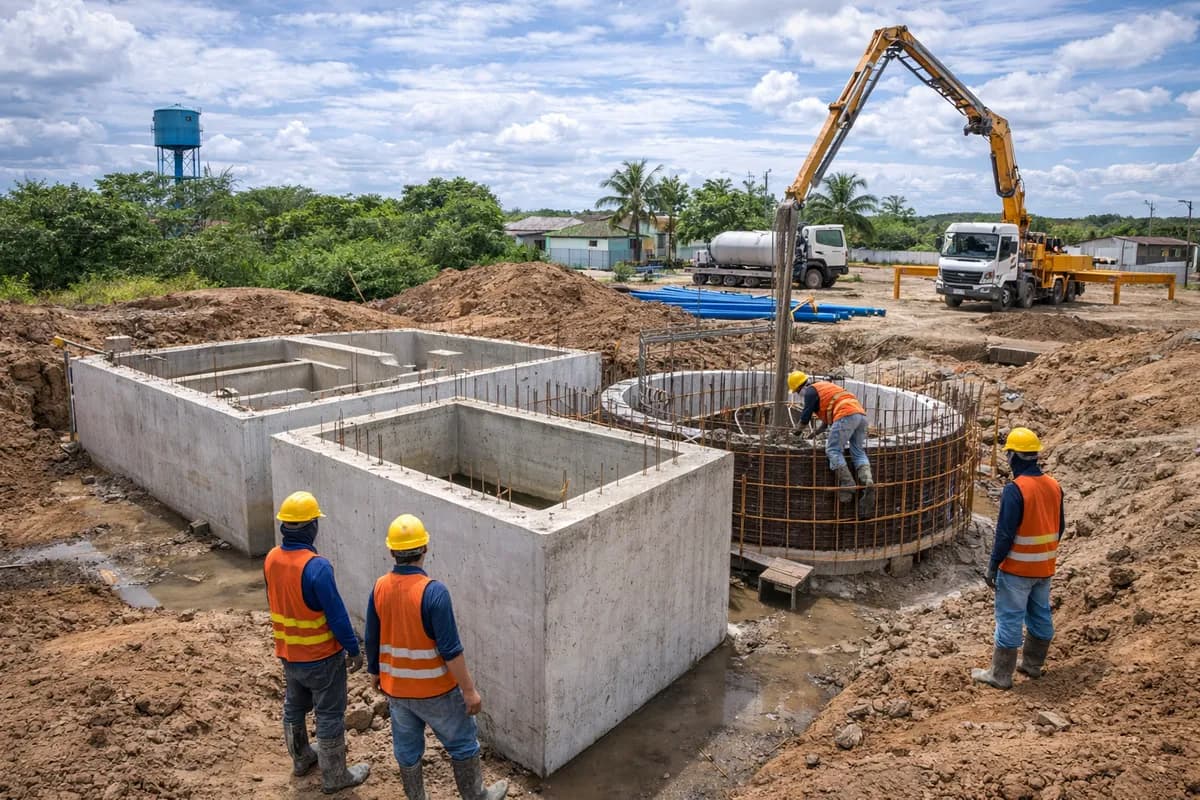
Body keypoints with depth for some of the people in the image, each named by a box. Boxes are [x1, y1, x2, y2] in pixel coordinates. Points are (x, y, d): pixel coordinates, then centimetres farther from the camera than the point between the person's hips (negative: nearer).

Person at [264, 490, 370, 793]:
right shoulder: (317, 567, -30)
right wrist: (354, 649, -12)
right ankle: (334, 777, 22)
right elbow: (337, 615, -24)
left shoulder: (271, 559, -6)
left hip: (287, 652, 7)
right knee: (329, 716, 9)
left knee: (294, 707, 25)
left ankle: (301, 759, 45)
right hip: (321, 656, -7)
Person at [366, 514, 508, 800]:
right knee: (463, 743, 16)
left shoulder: (379, 588, -7)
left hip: (395, 688, 5)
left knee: (407, 749, 20)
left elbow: (372, 641, 4)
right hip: (434, 689, -5)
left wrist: (375, 674, 21)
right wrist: (469, 690, -14)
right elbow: (450, 649, -23)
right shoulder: (434, 592, -25)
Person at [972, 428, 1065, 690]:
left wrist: (992, 567, -13)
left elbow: (1005, 534, -21)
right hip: (1045, 567, 8)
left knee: (1009, 620, 0)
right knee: (1040, 615, 19)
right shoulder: (1054, 485, 2)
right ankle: (1033, 664, 34)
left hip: (1017, 568, -8)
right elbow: (1059, 526, 11)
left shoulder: (1015, 490, -22)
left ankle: (1000, 675, 8)